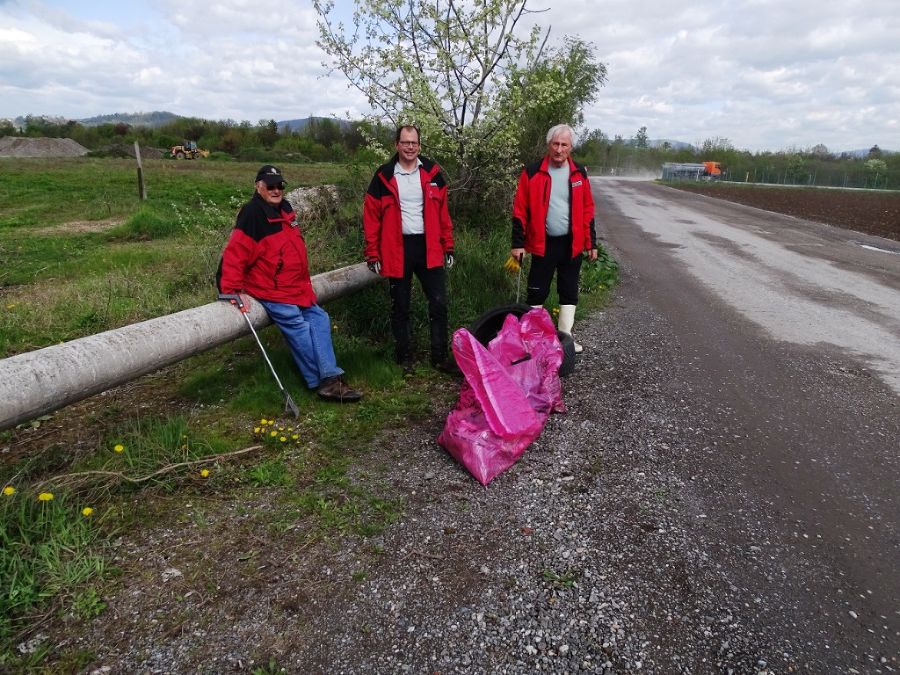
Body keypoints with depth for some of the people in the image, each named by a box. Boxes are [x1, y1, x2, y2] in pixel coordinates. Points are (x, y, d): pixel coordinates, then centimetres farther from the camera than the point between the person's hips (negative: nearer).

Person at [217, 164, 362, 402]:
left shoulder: (284, 209, 15)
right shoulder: (252, 213, -13)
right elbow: (234, 254, -19)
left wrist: (304, 285, 28)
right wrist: (233, 290, -23)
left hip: (295, 288, 9)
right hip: (270, 290, -9)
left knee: (319, 319, -1)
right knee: (299, 328, -13)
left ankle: (328, 379, -5)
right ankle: (324, 380, -7)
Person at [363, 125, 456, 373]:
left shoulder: (432, 172, 5)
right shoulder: (383, 176, -1)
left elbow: (443, 212, 8)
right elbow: (371, 217, 0)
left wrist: (448, 246, 5)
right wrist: (372, 254, -3)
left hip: (429, 247, 2)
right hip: (397, 249, -1)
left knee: (439, 303, 1)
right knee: (400, 307, 9)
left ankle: (440, 357, 13)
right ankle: (405, 357, 23)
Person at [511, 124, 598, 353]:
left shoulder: (579, 173, 4)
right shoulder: (532, 173, -4)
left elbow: (587, 211, 7)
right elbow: (520, 211, -4)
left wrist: (591, 243, 5)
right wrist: (518, 244, -8)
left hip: (572, 244, 3)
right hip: (542, 244, -3)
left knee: (569, 292, 8)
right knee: (537, 292, 4)